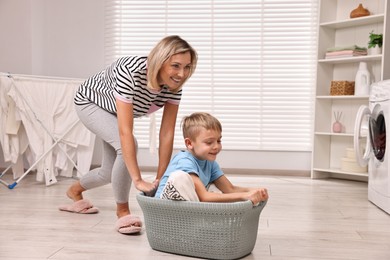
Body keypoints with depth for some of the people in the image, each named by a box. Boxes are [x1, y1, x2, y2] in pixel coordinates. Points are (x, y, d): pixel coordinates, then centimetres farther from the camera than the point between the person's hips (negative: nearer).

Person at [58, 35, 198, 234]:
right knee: (127, 145, -31)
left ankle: (74, 191, 44)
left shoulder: (173, 86, -25)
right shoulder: (131, 72, -43)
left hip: (115, 111, 6)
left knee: (111, 172, 12)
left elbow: (167, 134, -22)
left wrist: (160, 178, -23)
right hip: (90, 101, -6)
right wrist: (138, 180, -48)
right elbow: (126, 132, -46)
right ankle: (122, 211, -10)